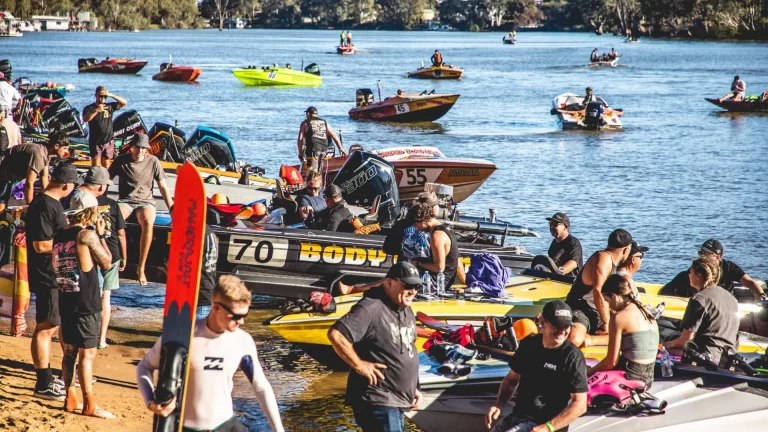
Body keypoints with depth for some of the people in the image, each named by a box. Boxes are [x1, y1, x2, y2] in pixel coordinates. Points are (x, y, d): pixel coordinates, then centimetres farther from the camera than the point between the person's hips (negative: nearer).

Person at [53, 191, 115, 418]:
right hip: (86, 305, -7)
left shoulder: (59, 236, 7)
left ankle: (70, 399, 18)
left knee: (69, 352, 13)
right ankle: (89, 405, -2)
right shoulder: (87, 235, -12)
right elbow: (106, 263, -4)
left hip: (65, 303, 7)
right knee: (87, 354, -3)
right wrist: (101, 235, 6)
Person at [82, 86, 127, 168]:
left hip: (109, 141, 3)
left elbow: (124, 102, 0)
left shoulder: (110, 106, 7)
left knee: (106, 167, 11)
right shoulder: (89, 108, -3)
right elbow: (85, 119, -20)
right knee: (96, 167, -7)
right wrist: (96, 111, -32)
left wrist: (111, 95, -10)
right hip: (96, 142, -3)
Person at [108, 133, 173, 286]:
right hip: (125, 201, 1)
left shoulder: (153, 161, 1)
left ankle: (141, 268, -30)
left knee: (148, 223, -37)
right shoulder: (121, 160, 3)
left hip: (145, 201, 0)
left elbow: (163, 187, 4)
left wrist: (172, 210, -1)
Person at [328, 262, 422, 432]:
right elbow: (335, 334, -27)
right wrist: (359, 365, -22)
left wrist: (414, 388, 20)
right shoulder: (371, 308, -18)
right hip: (377, 402, -10)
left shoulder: (406, 311, 13)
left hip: (397, 401, 10)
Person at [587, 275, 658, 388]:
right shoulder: (647, 313, 11)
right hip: (648, 378, 8)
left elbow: (611, 361, -12)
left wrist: (588, 372, 4)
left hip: (630, 377, -8)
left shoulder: (619, 318, -11)